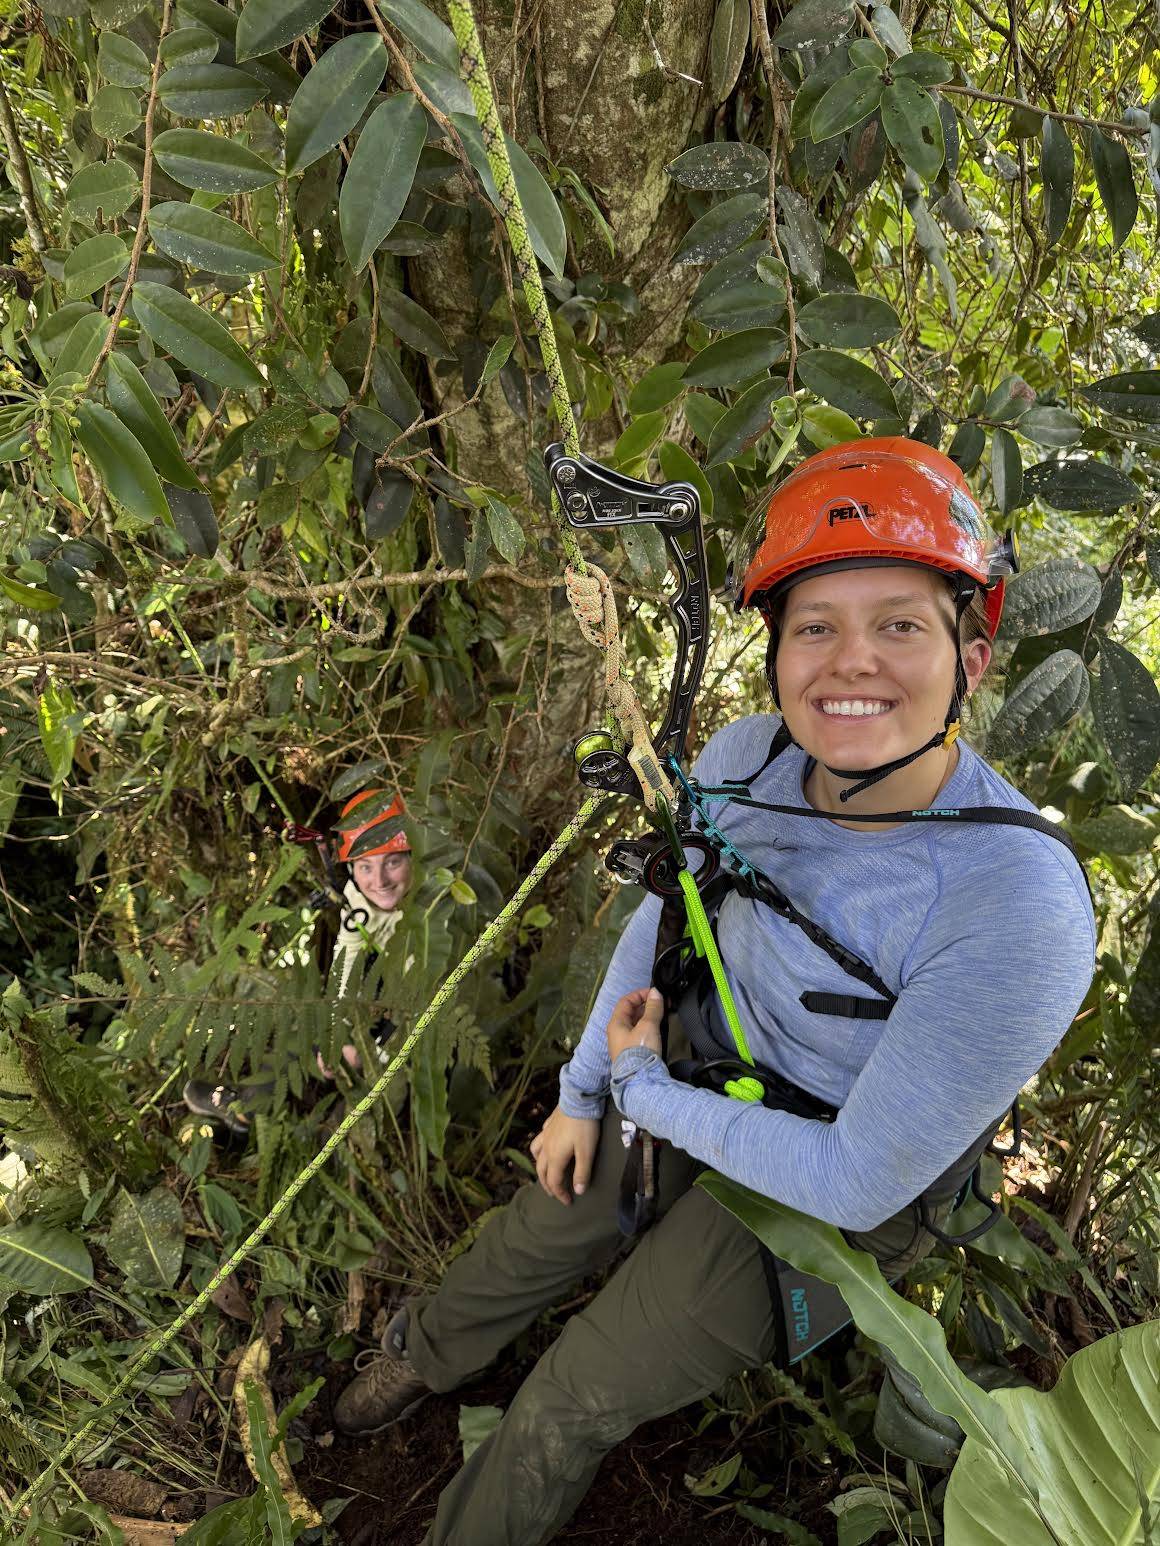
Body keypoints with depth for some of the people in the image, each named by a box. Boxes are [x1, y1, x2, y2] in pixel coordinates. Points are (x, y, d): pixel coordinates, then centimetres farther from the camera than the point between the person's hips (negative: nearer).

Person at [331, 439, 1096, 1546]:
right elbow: (660, 922, 0)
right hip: (696, 1085, 5)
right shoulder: (743, 761, -20)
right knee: (530, 1239, 25)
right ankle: (425, 1355, 60)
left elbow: (857, 1182, -28)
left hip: (829, 1192, -4)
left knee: (574, 1405, 9)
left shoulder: (1019, 913, -37)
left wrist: (645, 1091, -18)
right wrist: (583, 1091, 7)